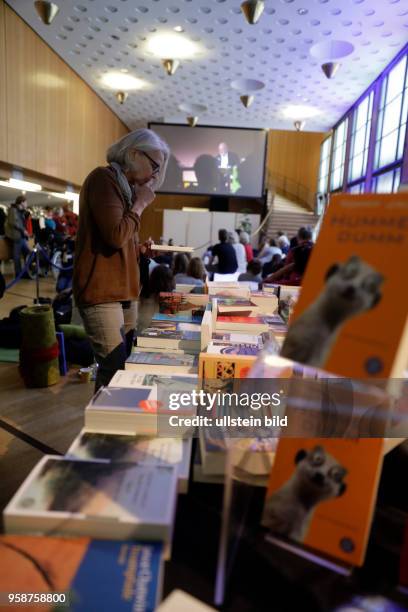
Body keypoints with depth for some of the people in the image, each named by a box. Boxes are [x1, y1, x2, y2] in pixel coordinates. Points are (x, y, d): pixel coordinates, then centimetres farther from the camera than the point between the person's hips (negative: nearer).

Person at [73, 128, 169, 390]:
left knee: (126, 364, 11)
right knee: (115, 368, -11)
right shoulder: (104, 178, -9)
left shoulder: (126, 185, 18)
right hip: (101, 291, -9)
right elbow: (116, 236, -22)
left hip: (124, 289, 10)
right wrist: (140, 204, -8)